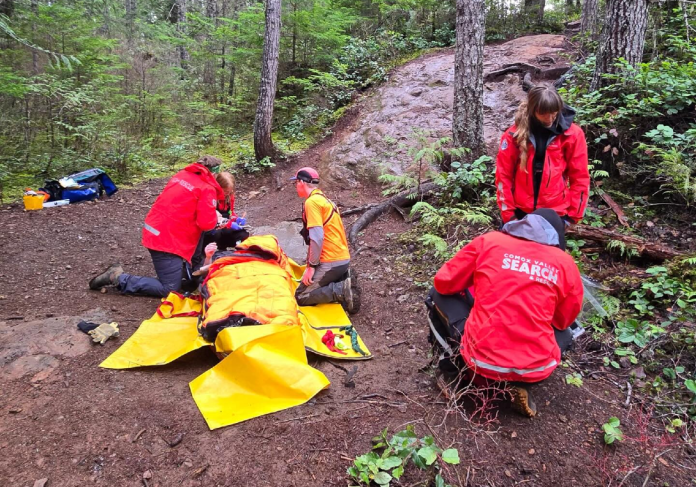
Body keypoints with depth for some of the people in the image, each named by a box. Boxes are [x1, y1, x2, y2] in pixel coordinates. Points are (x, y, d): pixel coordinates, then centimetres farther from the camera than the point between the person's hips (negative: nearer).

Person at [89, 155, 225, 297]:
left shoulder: (182, 175, 12)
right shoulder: (207, 189, -11)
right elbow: (206, 223, -17)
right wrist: (215, 217, 6)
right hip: (168, 239, -9)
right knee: (169, 289, -1)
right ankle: (119, 278, -2)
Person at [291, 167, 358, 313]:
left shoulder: (311, 202, -12)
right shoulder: (324, 200, 17)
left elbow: (317, 237, -20)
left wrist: (311, 266, -13)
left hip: (331, 262, -9)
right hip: (343, 259, 9)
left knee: (301, 297, -3)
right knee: (313, 287, 21)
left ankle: (342, 290, -13)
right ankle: (345, 281, 4)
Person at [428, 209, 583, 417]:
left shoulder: (489, 241, 2)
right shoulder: (566, 263, 5)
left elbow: (444, 283, 8)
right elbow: (564, 321, 17)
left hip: (481, 358, -1)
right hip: (535, 368, 1)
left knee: (440, 294, 20)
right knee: (564, 335, 35)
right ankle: (521, 384, 12)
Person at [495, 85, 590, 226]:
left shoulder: (572, 134, -5)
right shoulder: (514, 134, -6)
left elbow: (580, 178, 0)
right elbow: (503, 175, -1)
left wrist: (573, 214, -1)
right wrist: (508, 212, -3)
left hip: (555, 212, 0)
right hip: (520, 212, 0)